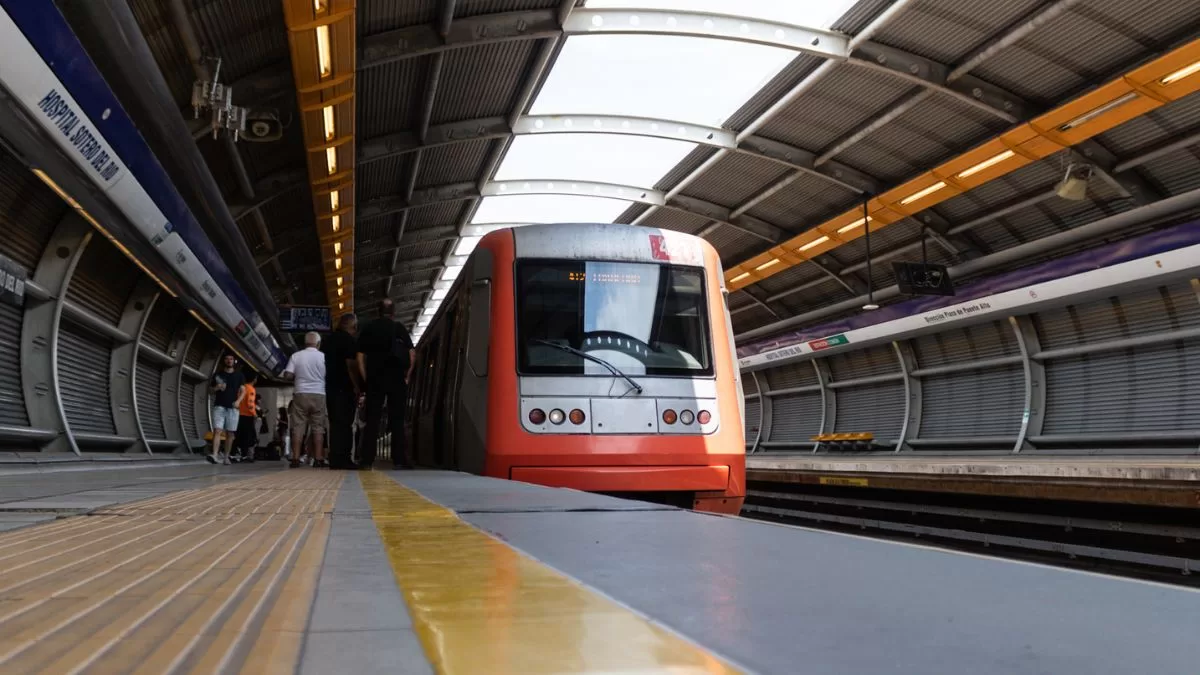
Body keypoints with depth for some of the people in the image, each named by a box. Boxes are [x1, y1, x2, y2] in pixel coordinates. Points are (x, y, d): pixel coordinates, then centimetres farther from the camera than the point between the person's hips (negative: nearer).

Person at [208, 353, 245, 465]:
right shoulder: (218, 374, 12)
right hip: (219, 406, -1)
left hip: (232, 407, 1)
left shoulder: (239, 375, 12)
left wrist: (238, 400, -12)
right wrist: (217, 388, -8)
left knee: (230, 433, 2)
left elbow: (243, 390, 7)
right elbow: (210, 389, 15)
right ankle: (215, 455, -27)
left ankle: (226, 456, 8)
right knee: (217, 431, -15)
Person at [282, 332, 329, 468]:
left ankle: (295, 459, -2)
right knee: (318, 427, 3)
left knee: (298, 426, 2)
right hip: (319, 395, 0)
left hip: (301, 394, 0)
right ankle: (318, 459, 0)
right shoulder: (323, 356, 0)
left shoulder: (296, 356, 1)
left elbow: (288, 375, -3)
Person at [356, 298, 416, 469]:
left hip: (374, 379, 1)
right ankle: (399, 460, -1)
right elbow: (412, 354, -5)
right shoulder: (399, 328, 2)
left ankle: (367, 459, 1)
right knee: (397, 420, 2)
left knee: (372, 420, 4)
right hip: (397, 379, -1)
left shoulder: (368, 329, 8)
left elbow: (360, 357, 4)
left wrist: (366, 378, 5)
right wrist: (407, 376, 1)